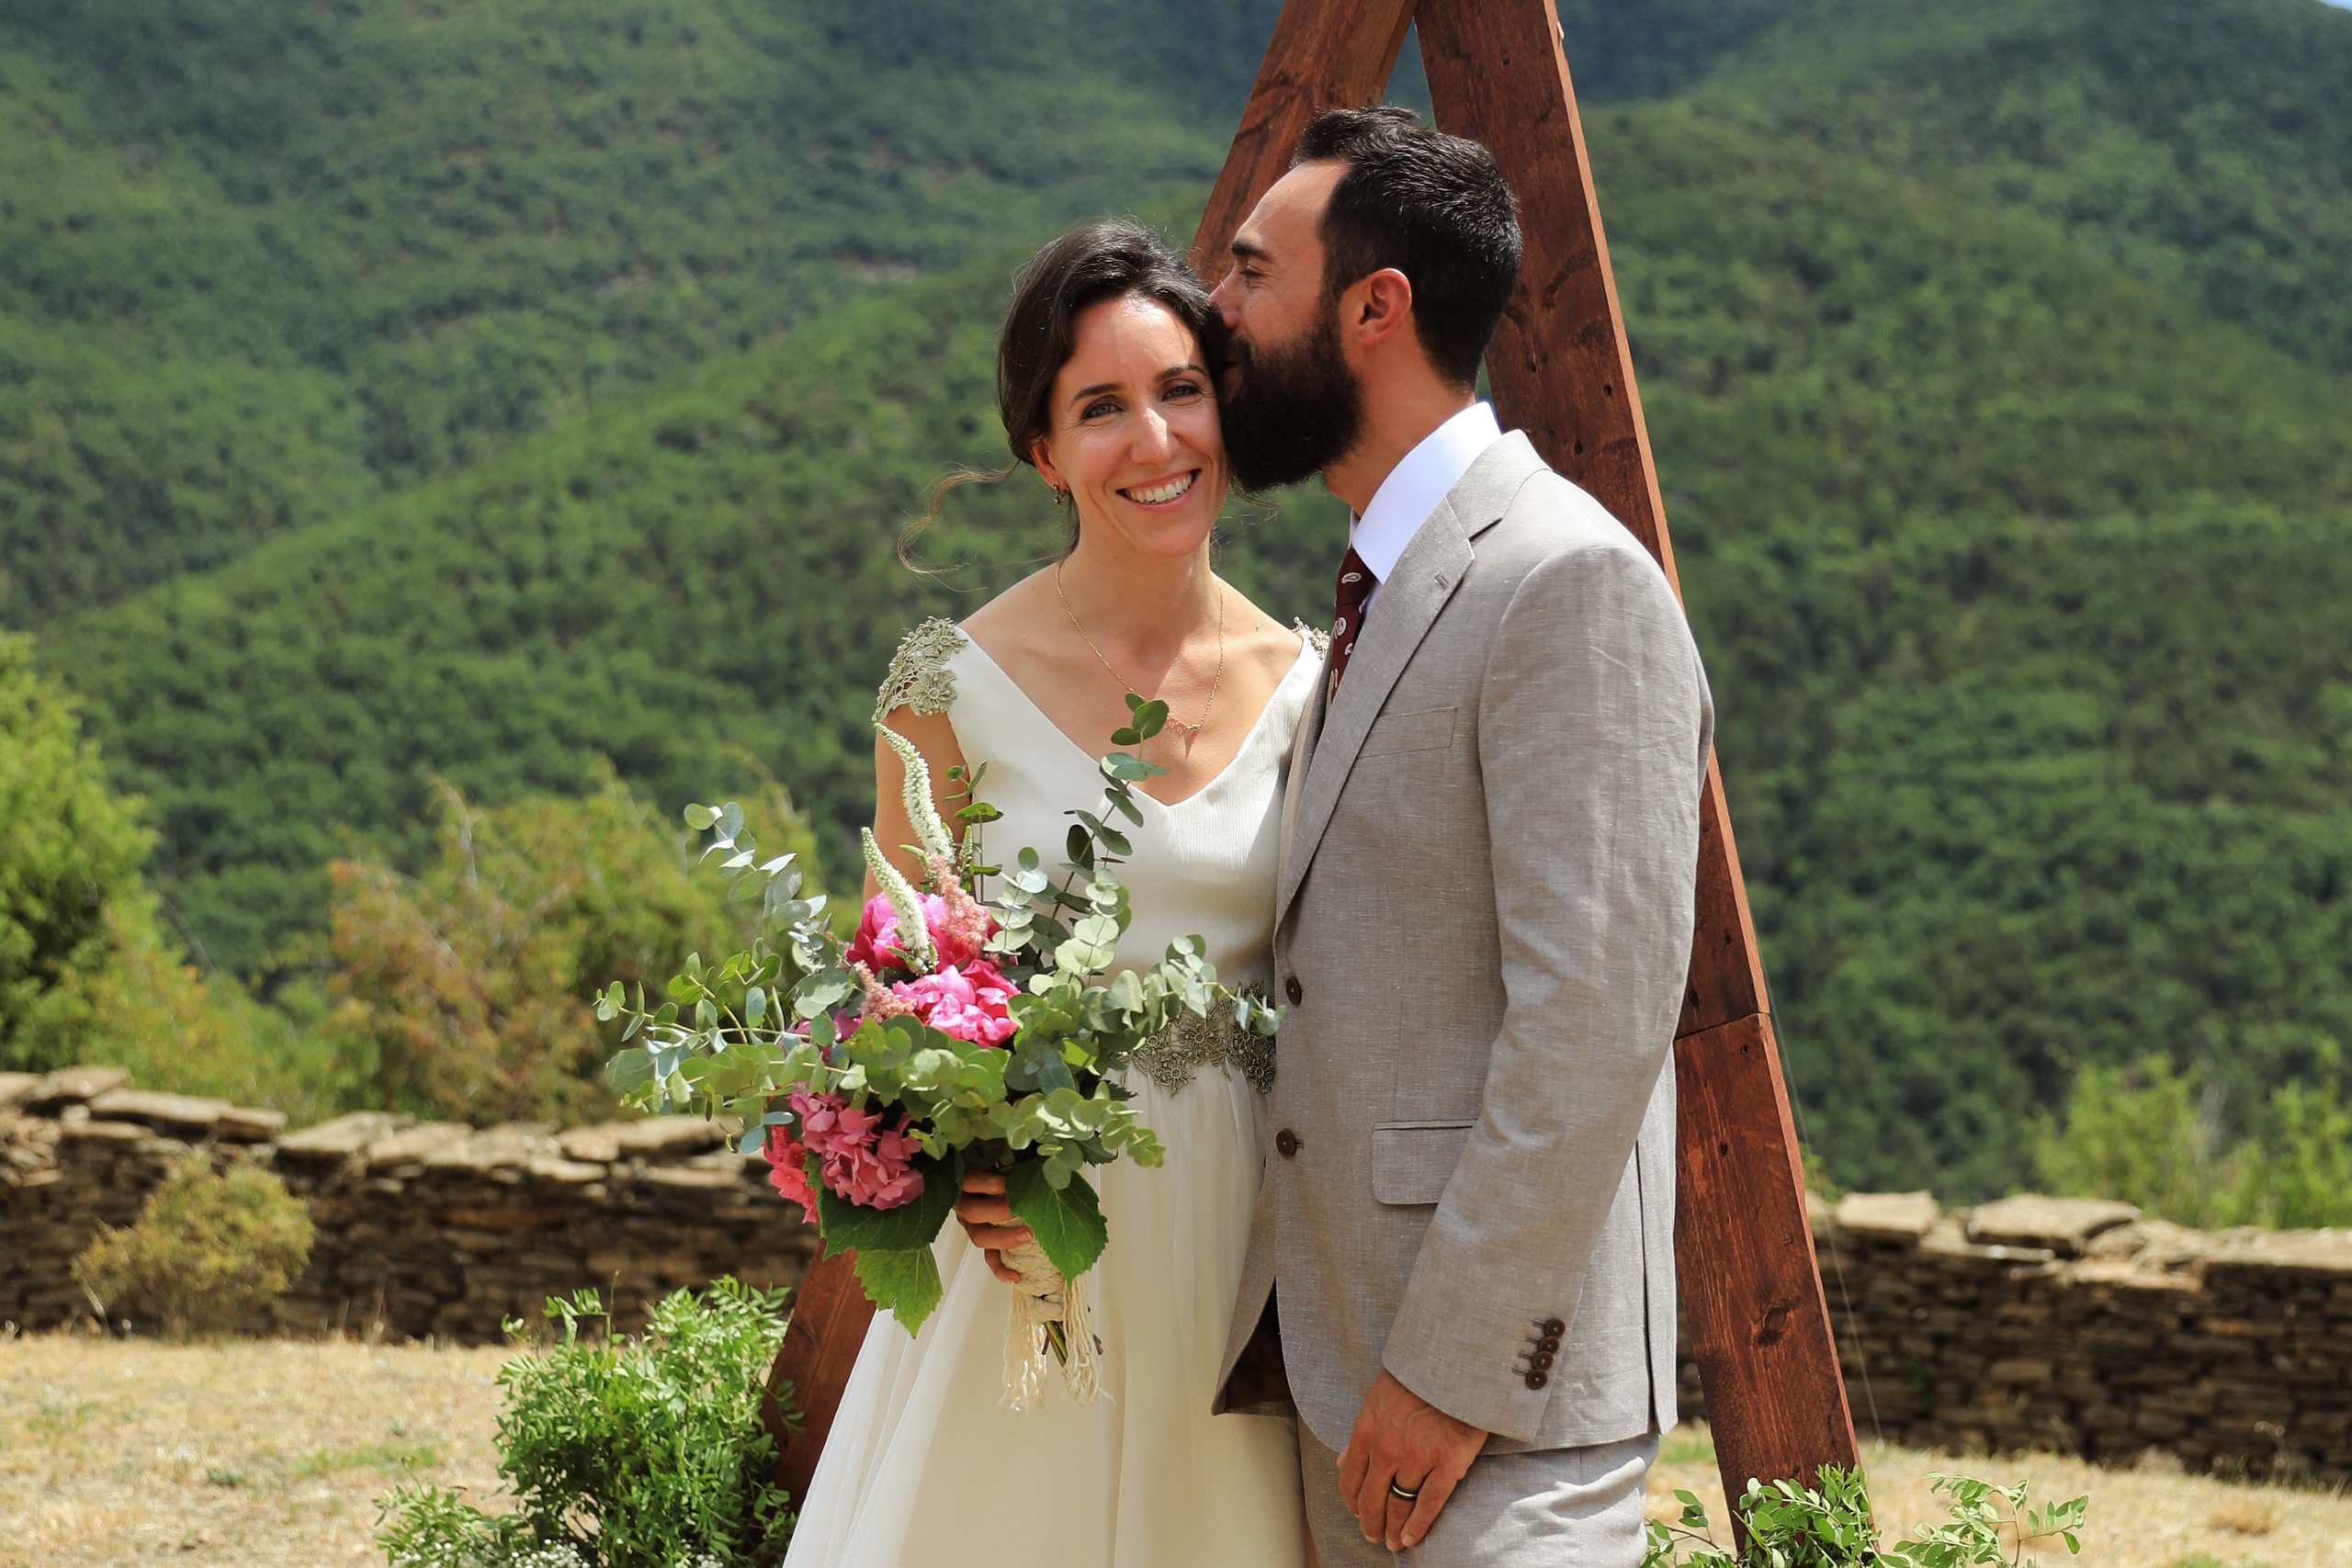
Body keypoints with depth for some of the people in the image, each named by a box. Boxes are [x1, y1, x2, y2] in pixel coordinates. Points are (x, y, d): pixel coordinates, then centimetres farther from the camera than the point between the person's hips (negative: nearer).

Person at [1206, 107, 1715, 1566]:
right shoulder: (1389, 587, 15)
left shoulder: (1574, 583, -15)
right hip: (1347, 1356, 9)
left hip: (1498, 1390, -9)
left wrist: (1453, 1369, -20)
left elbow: (1595, 1020, -21)